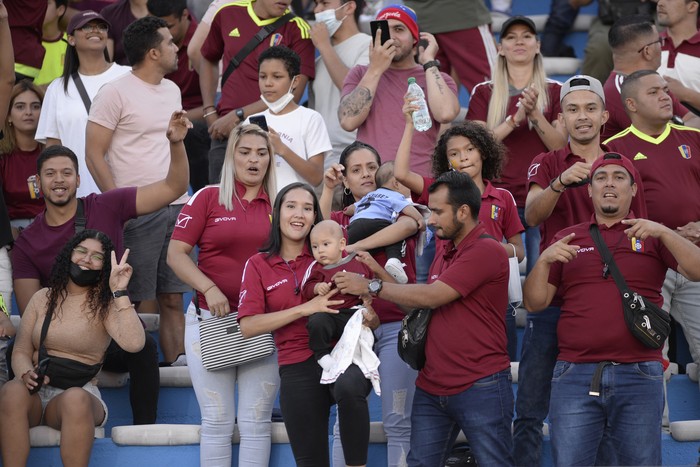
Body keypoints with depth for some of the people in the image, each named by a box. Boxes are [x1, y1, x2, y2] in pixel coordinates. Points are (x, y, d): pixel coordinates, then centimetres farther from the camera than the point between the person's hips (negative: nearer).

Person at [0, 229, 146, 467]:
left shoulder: (105, 304, 5)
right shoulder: (43, 299, 14)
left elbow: (133, 343, -15)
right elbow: (21, 352, 10)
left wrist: (119, 292, -17)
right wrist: (26, 373, -13)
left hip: (79, 392, -2)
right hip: (37, 392, 2)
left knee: (75, 399, -38)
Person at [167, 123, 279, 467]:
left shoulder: (279, 206, 8)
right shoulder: (208, 198, 3)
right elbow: (176, 253, -2)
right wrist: (209, 289, -14)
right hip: (211, 321, -1)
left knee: (256, 422, 2)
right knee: (217, 421, 1)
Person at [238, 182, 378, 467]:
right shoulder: (258, 265, 5)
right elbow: (248, 326, -7)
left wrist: (369, 317, -14)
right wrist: (305, 309, -15)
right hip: (298, 368, 2)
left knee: (349, 388, -37)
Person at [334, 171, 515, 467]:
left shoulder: (486, 251, -13)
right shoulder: (444, 254, 18)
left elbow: (432, 296, -18)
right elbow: (420, 304, 17)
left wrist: (371, 286, -10)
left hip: (480, 387, -9)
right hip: (431, 388, 9)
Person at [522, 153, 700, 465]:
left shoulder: (653, 236, 11)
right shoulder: (567, 240, 15)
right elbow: (535, 303, 12)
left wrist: (663, 232, -16)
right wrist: (544, 260, -6)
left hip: (639, 375, -1)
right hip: (574, 374, 1)